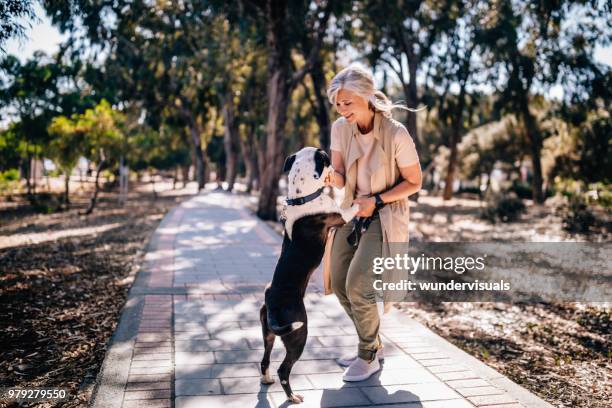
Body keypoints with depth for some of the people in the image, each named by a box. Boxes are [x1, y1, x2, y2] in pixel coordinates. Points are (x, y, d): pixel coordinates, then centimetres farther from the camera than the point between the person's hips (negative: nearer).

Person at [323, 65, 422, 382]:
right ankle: (371, 344, 30)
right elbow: (340, 176, -5)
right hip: (353, 213, 7)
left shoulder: (396, 134, -21)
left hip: (385, 216, -6)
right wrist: (330, 177, -28)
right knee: (339, 284, 8)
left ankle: (369, 356, 9)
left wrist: (376, 200, -19)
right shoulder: (340, 128, -5)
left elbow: (414, 183, -10)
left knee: (358, 285, -16)